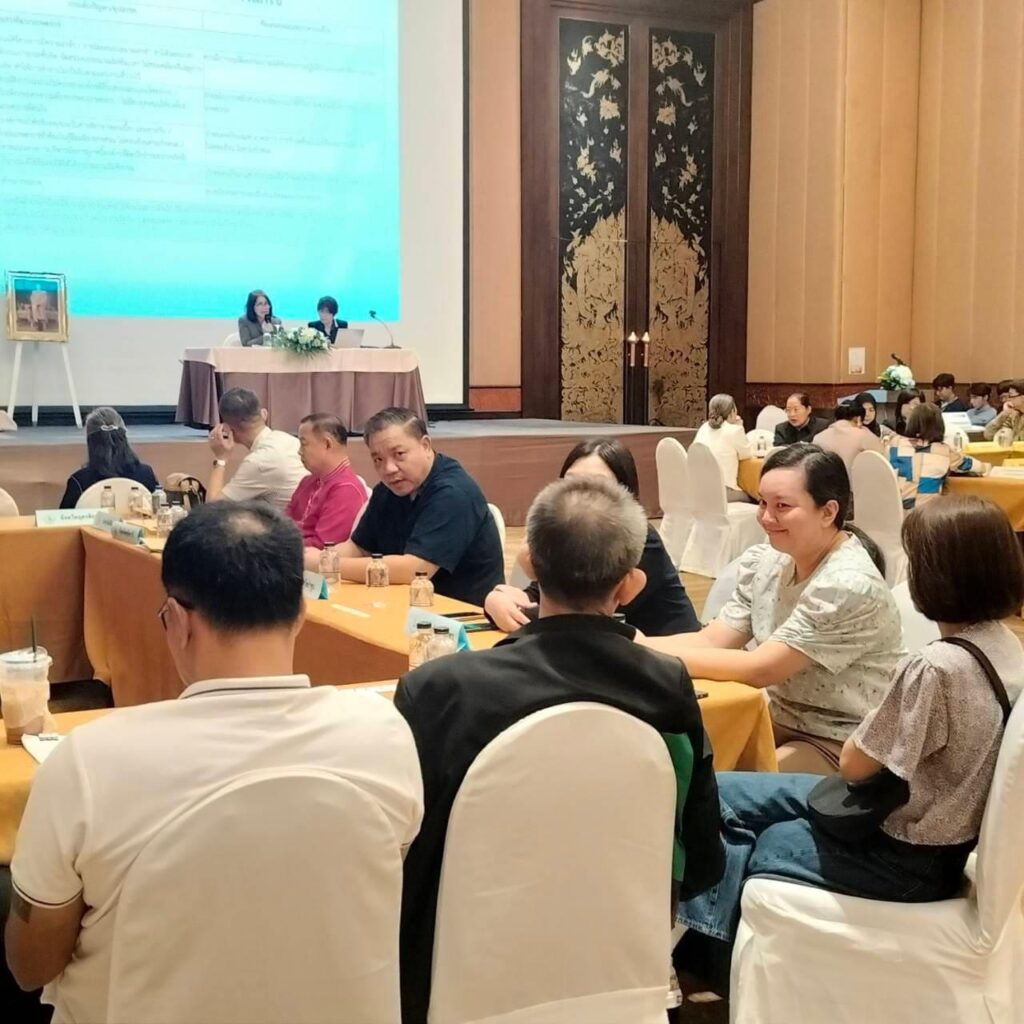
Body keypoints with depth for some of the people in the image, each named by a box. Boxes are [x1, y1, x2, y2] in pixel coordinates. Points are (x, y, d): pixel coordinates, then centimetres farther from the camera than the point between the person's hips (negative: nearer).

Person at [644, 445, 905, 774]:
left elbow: (760, 669, -25)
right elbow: (711, 640, -4)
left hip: (842, 746, -6)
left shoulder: (849, 585, -24)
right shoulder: (765, 562, -2)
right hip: (782, 719, 6)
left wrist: (650, 656, -26)